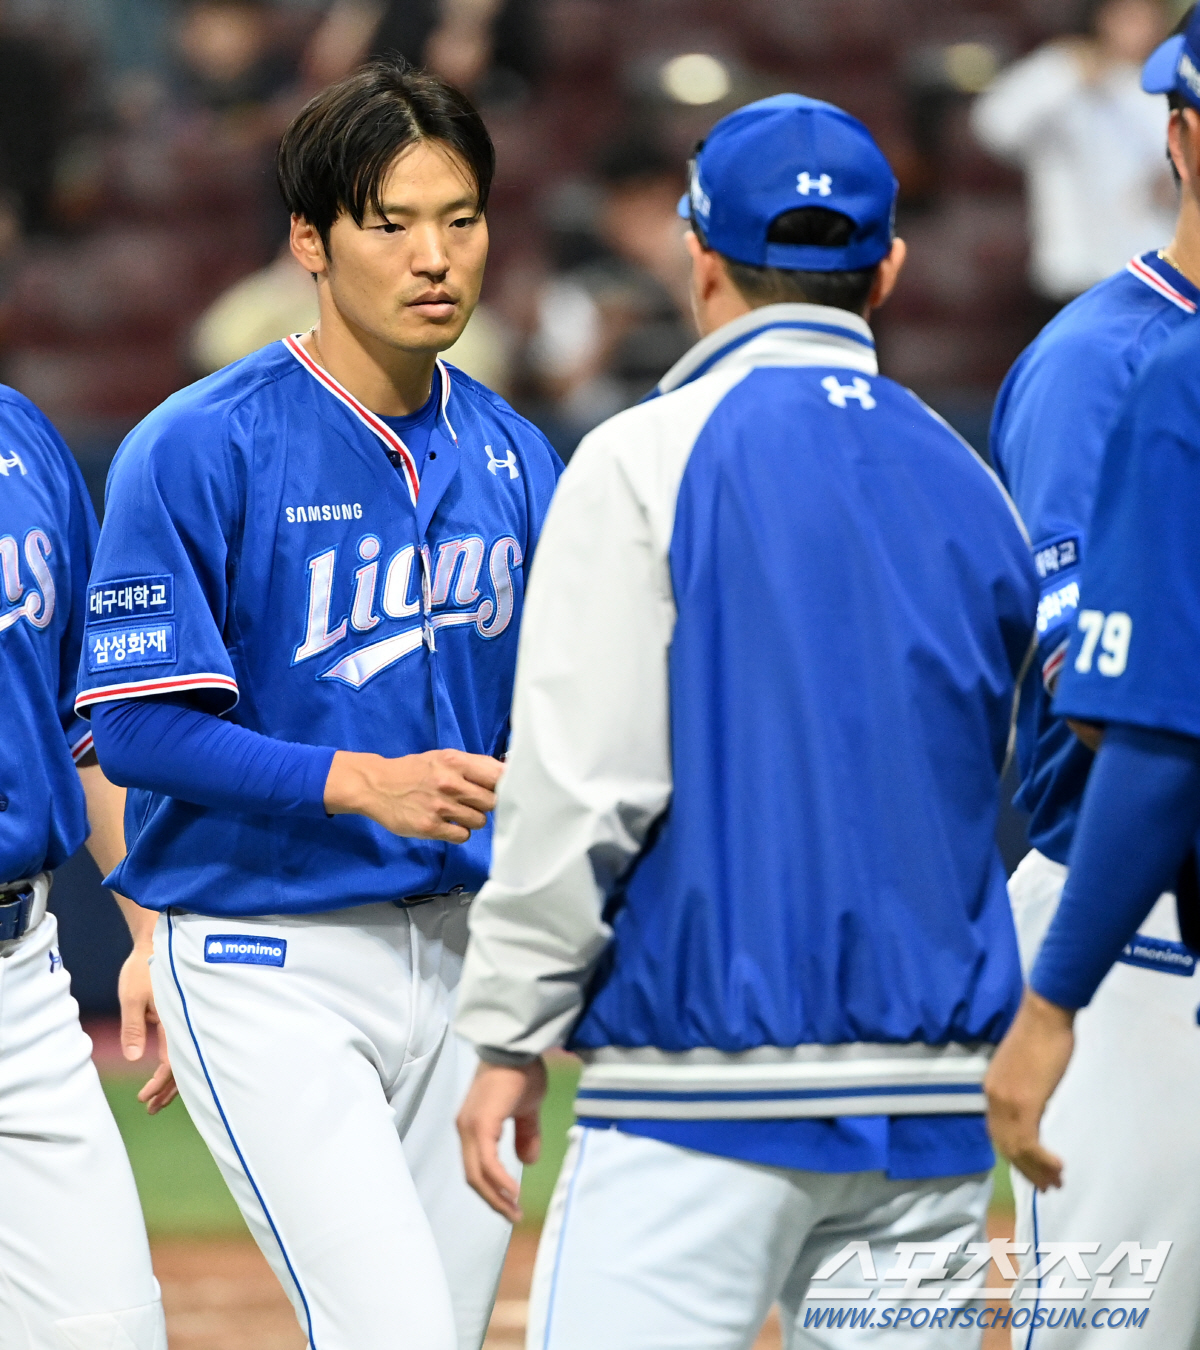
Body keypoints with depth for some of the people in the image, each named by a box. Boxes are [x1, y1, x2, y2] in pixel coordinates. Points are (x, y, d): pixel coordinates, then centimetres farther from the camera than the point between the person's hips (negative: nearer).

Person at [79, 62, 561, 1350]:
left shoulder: (512, 459, 8)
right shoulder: (197, 449, -11)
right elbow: (139, 725, -15)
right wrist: (362, 782, -26)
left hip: (461, 950, 6)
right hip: (270, 968, -6)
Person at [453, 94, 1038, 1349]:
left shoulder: (648, 460, -4)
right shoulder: (974, 489, 13)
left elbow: (584, 785, -9)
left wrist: (509, 1036, -3)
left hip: (709, 1082, -5)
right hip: (938, 1096, 5)